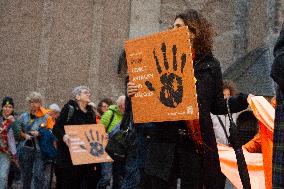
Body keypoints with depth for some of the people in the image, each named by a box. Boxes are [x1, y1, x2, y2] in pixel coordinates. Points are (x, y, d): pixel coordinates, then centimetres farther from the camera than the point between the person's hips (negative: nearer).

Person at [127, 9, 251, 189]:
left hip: (197, 142, -1)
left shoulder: (210, 66, 7)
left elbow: (218, 106, 11)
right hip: (163, 142, 1)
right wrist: (133, 93, -6)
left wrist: (244, 100, -1)